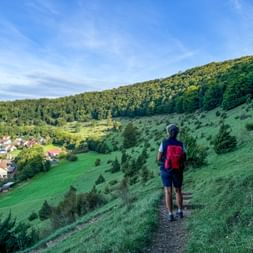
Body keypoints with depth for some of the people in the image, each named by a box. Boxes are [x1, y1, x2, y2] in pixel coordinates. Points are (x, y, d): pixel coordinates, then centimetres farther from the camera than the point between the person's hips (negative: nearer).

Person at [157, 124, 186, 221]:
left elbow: (159, 158, -8)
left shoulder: (164, 143, -11)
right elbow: (184, 158, 2)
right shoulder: (181, 144, -5)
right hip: (178, 171, 2)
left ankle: (170, 215, -1)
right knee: (178, 190, 19)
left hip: (166, 170, -2)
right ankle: (180, 212, 23)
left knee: (168, 192, 2)